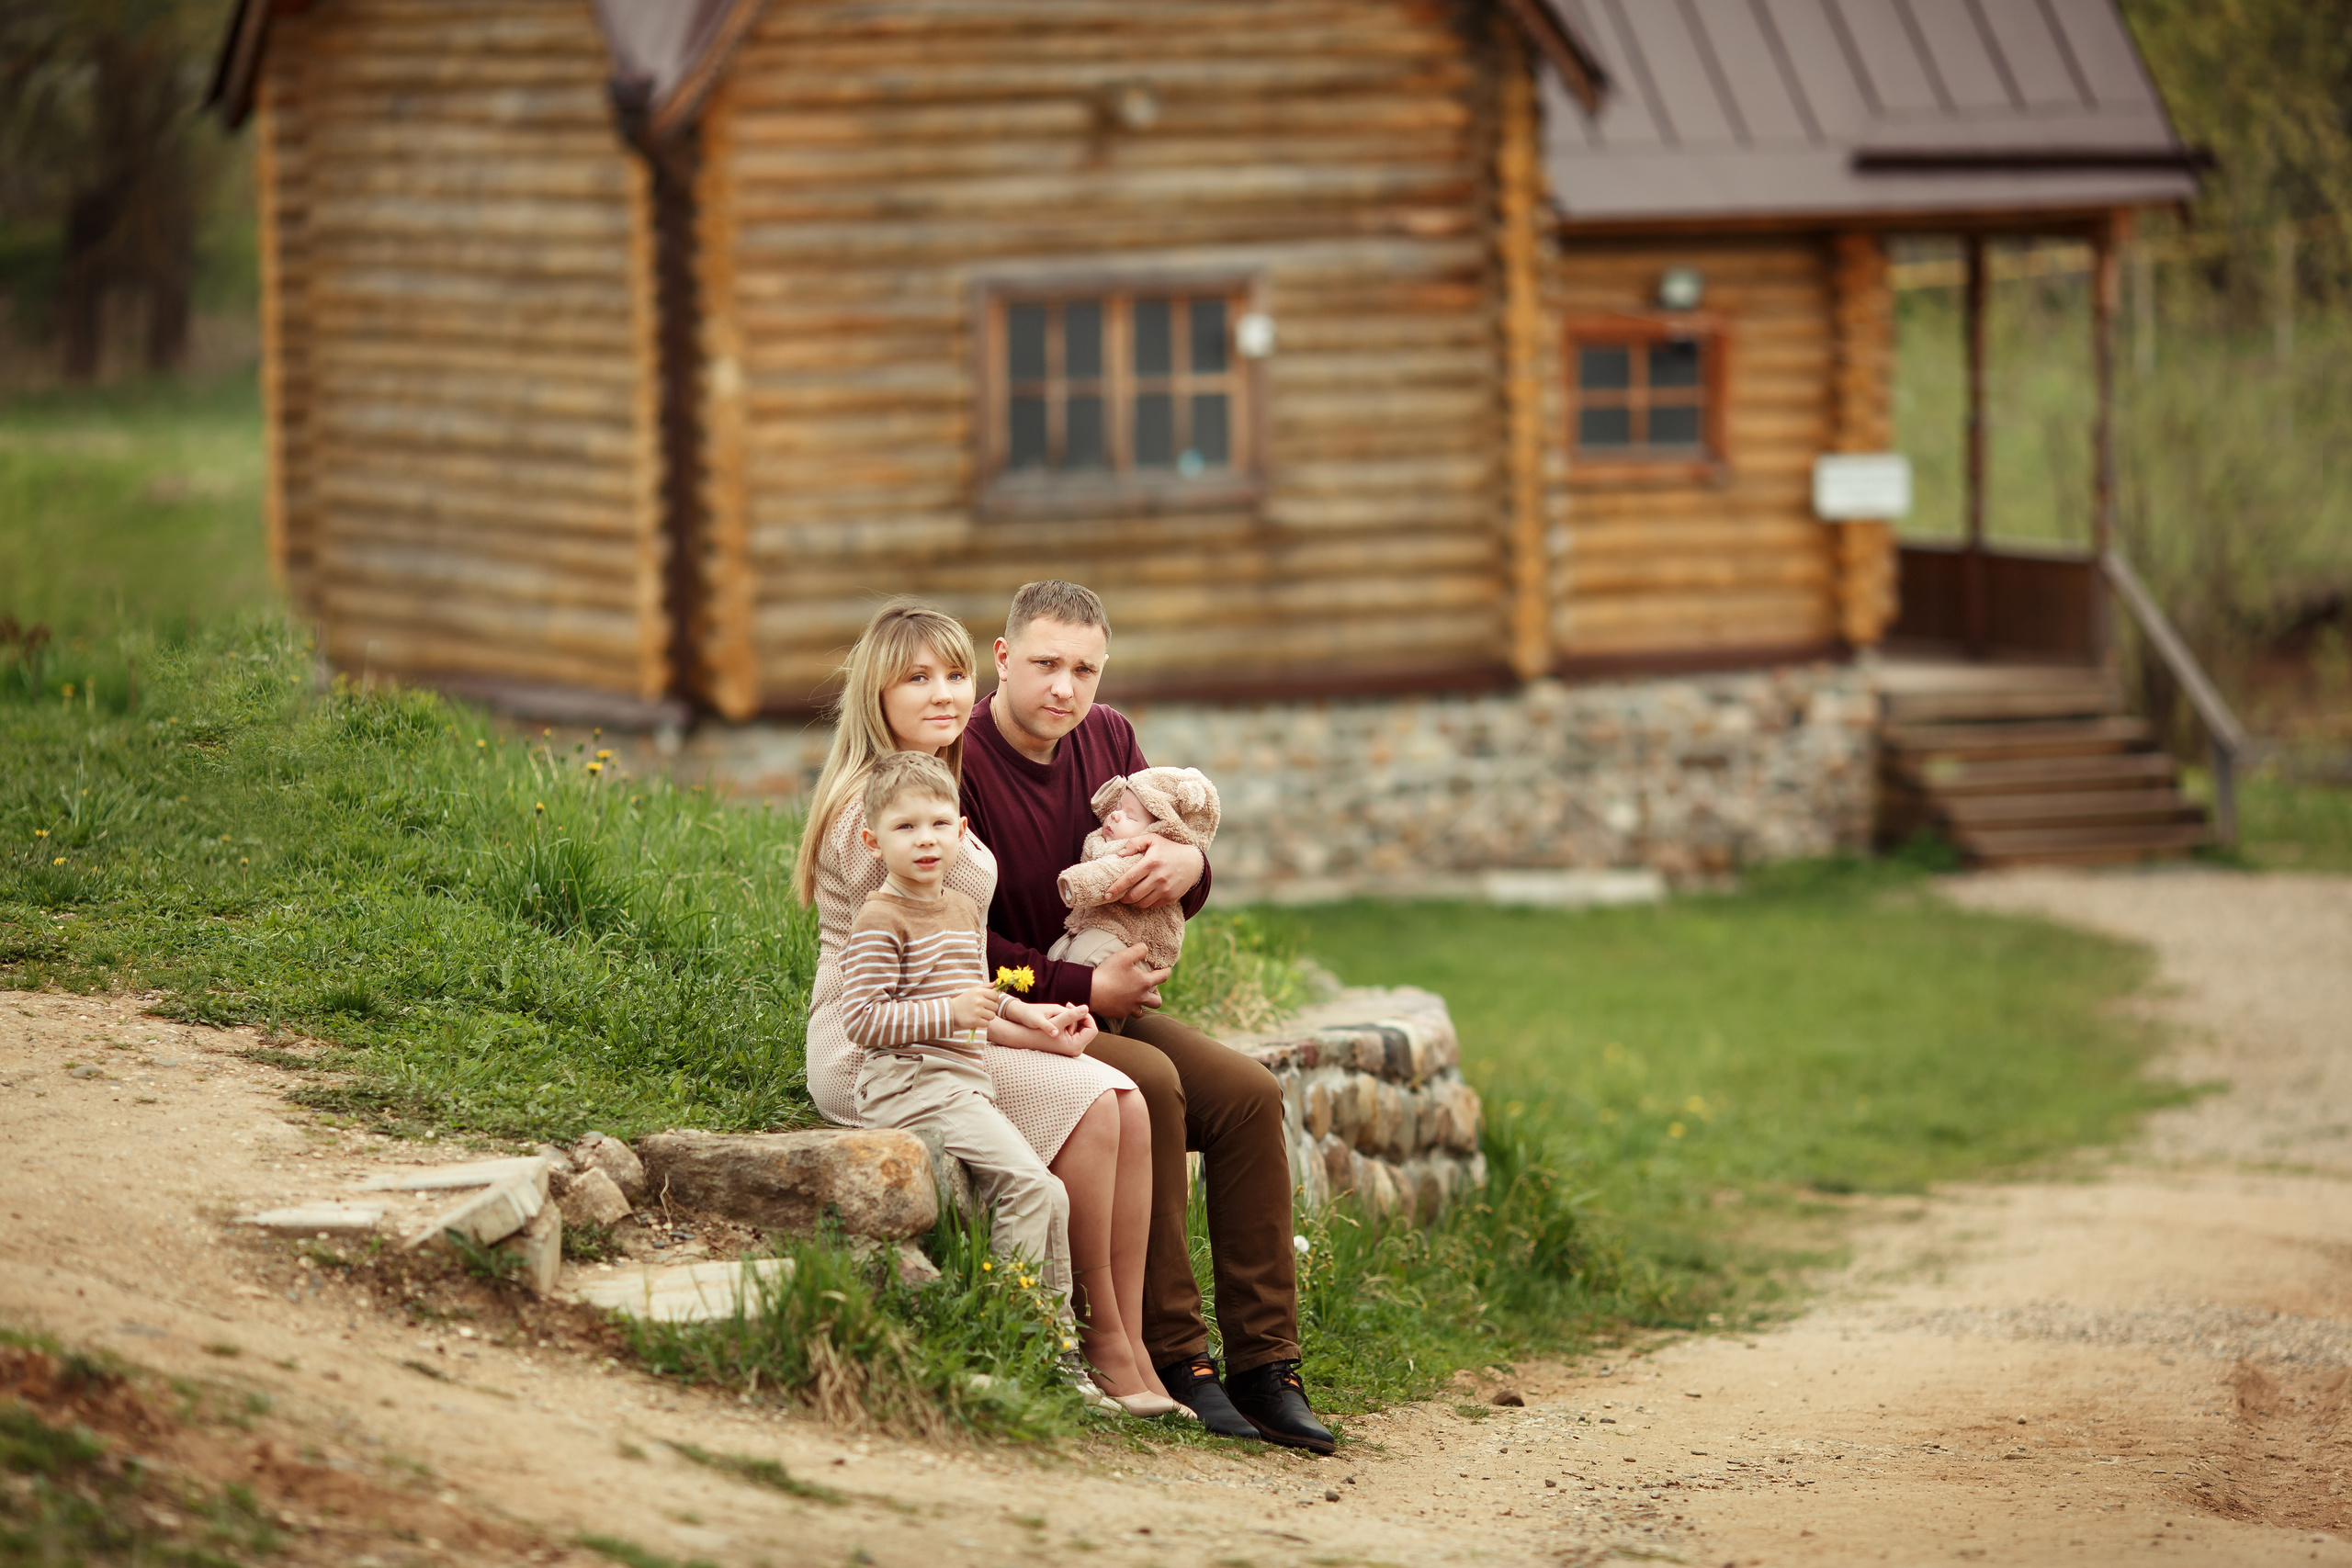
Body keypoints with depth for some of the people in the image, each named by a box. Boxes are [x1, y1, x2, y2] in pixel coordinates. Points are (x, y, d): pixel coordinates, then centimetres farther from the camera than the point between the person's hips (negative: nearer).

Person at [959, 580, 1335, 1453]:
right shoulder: (959, 764, -16)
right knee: (1148, 1084, -31)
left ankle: (1265, 1368, -12)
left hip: (1110, 1008, 7)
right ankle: (1174, 1358, -28)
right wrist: (1083, 989, -19)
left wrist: (1185, 866, -10)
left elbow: (1181, 900, 15)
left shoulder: (1110, 740, 8)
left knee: (1248, 1095, -13)